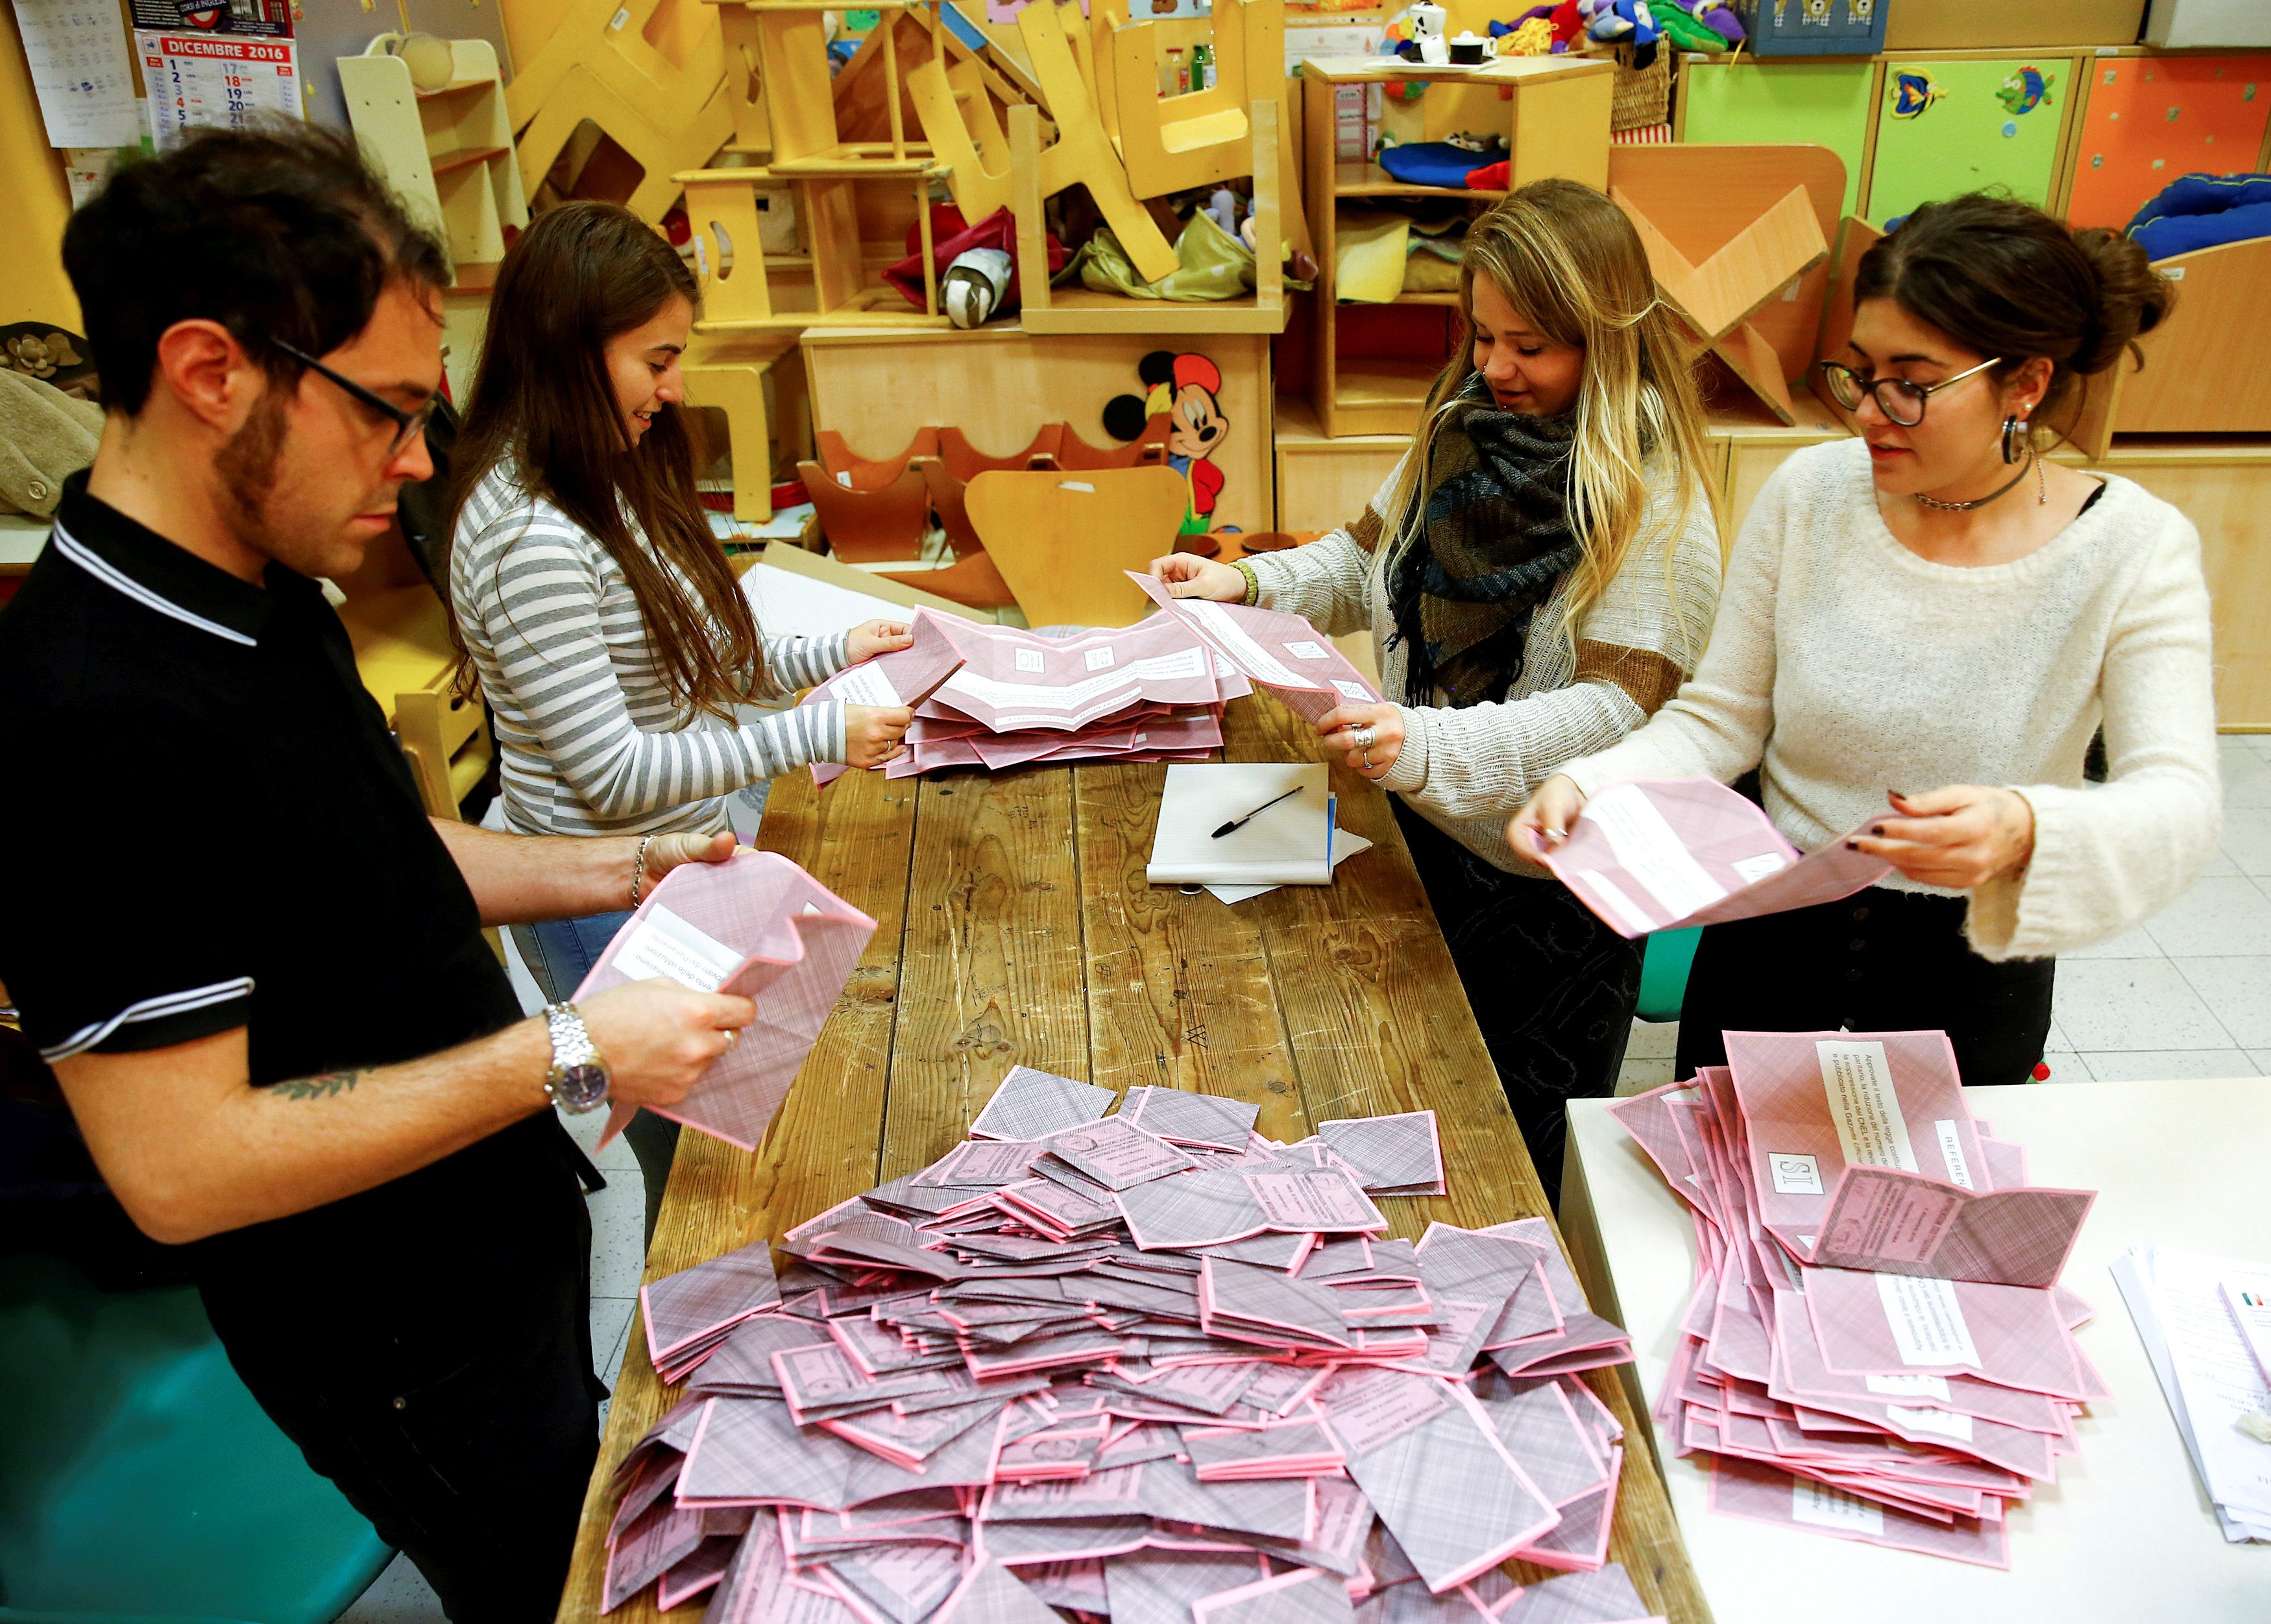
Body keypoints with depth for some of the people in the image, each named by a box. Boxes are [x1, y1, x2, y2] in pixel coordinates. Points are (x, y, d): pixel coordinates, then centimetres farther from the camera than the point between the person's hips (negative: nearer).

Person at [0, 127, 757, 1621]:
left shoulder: (272, 599, 0)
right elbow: (180, 1166, -29)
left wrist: (618, 872, 1)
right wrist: (566, 1054, -26)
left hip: (507, 1237, 8)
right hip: (410, 1350, -8)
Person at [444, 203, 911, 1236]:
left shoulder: (603, 485, 5)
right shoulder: (527, 538, -26)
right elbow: (613, 772, -25)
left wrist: (830, 653, 4)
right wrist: (819, 734, -22)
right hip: (609, 909, -9)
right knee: (674, 1171, 9)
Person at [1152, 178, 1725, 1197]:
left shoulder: (1655, 502, -20)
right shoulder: (1462, 429, 1)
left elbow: (1615, 711, -28)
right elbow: (1369, 561, 14)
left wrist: (1428, 746, -42)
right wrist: (1250, 585, -5)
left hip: (1550, 884, -6)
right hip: (1423, 838, 6)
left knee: (1521, 1161, 14)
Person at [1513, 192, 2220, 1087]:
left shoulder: (2136, 549, -15)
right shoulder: (1812, 491, -9)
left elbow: (2180, 806, -24)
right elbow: (1721, 719, -6)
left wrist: (2025, 831, -46)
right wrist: (1589, 786, -25)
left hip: (1971, 968, -1)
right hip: (1771, 938, 2)